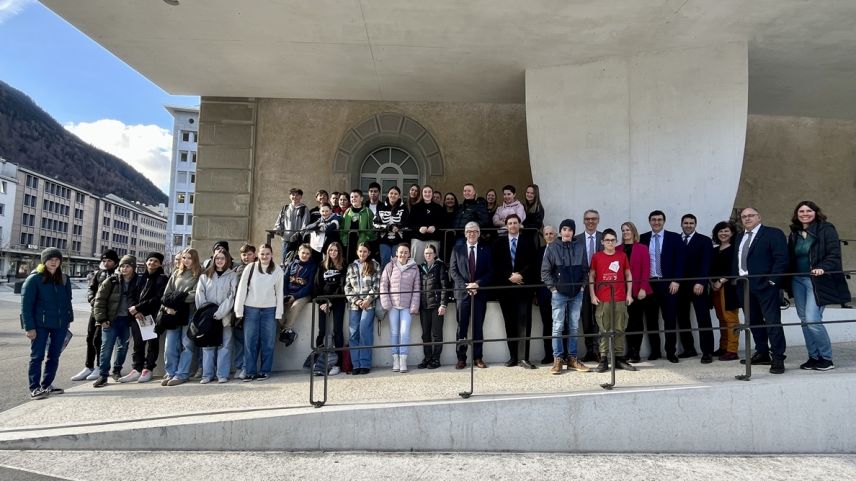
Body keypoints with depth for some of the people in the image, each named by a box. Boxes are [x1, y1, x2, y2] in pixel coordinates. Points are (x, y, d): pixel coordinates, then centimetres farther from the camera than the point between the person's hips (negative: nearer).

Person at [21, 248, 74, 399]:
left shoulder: (64, 279, 9)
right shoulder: (34, 279, -6)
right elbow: (26, 304, -8)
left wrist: (68, 319, 7)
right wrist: (29, 327, -13)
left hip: (60, 324, 5)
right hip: (40, 324, -5)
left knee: (54, 356, 10)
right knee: (37, 356, 1)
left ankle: (46, 385, 21)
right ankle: (34, 388, 8)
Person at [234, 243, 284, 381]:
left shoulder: (277, 271, 3)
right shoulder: (250, 268, 0)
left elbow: (279, 293, 4)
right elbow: (241, 289, 1)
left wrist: (279, 313, -1)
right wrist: (239, 311, -3)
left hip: (270, 310, 0)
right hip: (251, 309, 0)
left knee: (268, 342, 3)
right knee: (250, 342, 2)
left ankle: (265, 371, 13)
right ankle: (249, 372, 11)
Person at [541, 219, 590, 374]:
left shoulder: (579, 247, 5)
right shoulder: (552, 247, -2)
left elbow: (585, 269, 12)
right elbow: (545, 271, -2)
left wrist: (583, 285, 2)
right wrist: (553, 287, -7)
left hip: (577, 293, 3)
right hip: (559, 293, -3)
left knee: (574, 327, 8)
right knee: (558, 327, -1)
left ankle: (572, 358, 17)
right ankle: (558, 359, 6)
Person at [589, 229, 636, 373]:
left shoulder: (622, 256, 7)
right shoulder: (596, 257, 3)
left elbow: (628, 276, 12)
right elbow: (591, 276, 5)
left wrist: (629, 294, 5)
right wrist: (592, 295, -3)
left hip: (620, 299, 2)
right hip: (602, 299, -1)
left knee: (620, 330, 5)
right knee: (604, 330, 2)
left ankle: (619, 358, 11)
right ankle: (604, 360, 5)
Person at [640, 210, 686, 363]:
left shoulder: (674, 237, 3)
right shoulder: (643, 238, 8)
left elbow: (679, 260, -1)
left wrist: (676, 280, -9)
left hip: (668, 283, -2)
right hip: (648, 283, 2)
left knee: (670, 319, 1)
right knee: (651, 319, 6)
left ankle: (671, 352, 9)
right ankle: (654, 350, 16)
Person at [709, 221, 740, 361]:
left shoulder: (735, 249, -3)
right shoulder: (715, 250, 18)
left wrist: (721, 281, -12)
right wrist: (712, 282, 2)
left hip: (729, 287, -7)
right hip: (715, 288, 7)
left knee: (730, 318, -7)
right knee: (721, 319, 10)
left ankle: (732, 350, -5)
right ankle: (723, 347, 17)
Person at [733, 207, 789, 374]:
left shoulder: (773, 234, -2)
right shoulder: (739, 238, 19)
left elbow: (781, 259, -10)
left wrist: (772, 280, -17)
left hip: (765, 285, -7)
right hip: (743, 286, 7)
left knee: (772, 321, -5)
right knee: (753, 322, 13)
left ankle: (778, 358, 0)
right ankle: (762, 354, 23)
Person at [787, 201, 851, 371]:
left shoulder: (826, 229, -3)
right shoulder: (794, 234, 12)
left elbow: (834, 254, -10)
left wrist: (822, 268, -25)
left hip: (817, 280, -6)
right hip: (798, 280, 6)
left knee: (813, 320, -13)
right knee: (804, 320, 8)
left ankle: (827, 358, 4)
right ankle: (813, 357, 18)